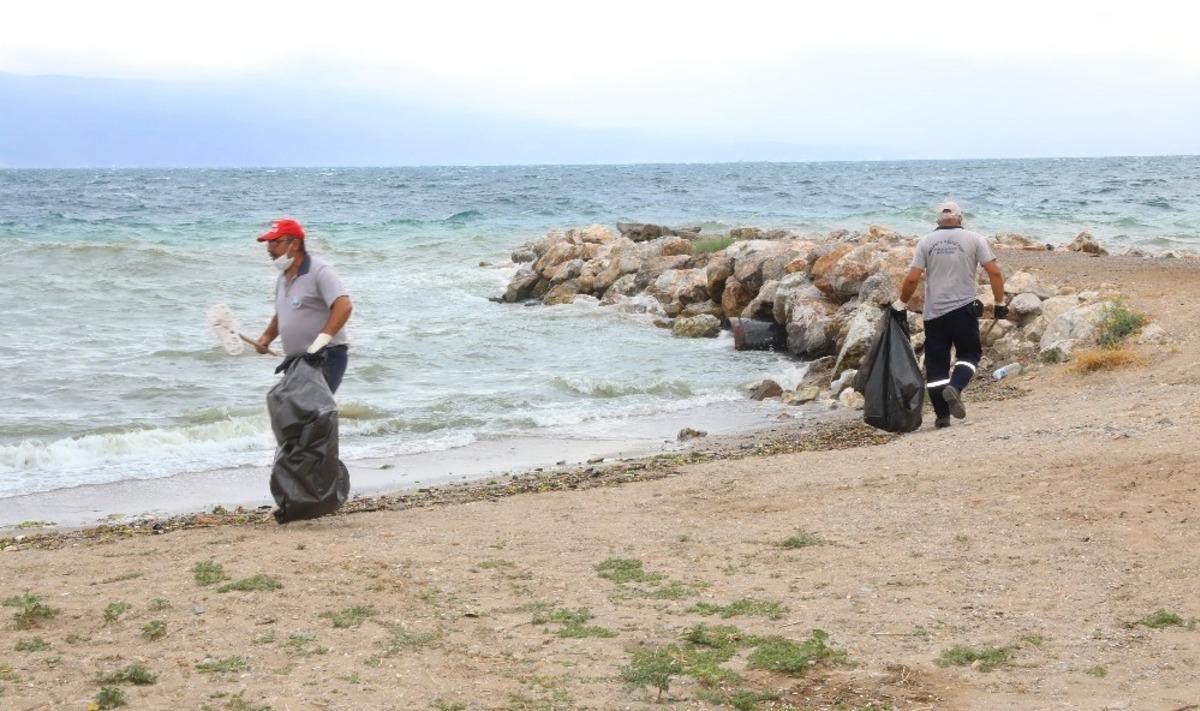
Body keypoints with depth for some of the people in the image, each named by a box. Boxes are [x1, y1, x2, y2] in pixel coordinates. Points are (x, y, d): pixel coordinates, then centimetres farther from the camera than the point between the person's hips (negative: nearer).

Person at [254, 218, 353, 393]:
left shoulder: (319, 271, -13)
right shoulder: (283, 278, 15)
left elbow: (344, 306, -25)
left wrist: (322, 338, -34)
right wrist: (266, 337, 11)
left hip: (326, 357, -9)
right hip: (295, 359, 9)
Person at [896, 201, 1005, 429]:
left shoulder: (926, 242, 3)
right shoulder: (974, 239, 1)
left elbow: (912, 278, -4)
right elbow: (994, 272, -5)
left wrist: (901, 303, 10)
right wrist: (999, 303, 4)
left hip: (933, 313, 1)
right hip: (963, 310, -1)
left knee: (936, 362, 6)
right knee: (969, 353, 14)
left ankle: (942, 415, 7)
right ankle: (955, 387, -13)